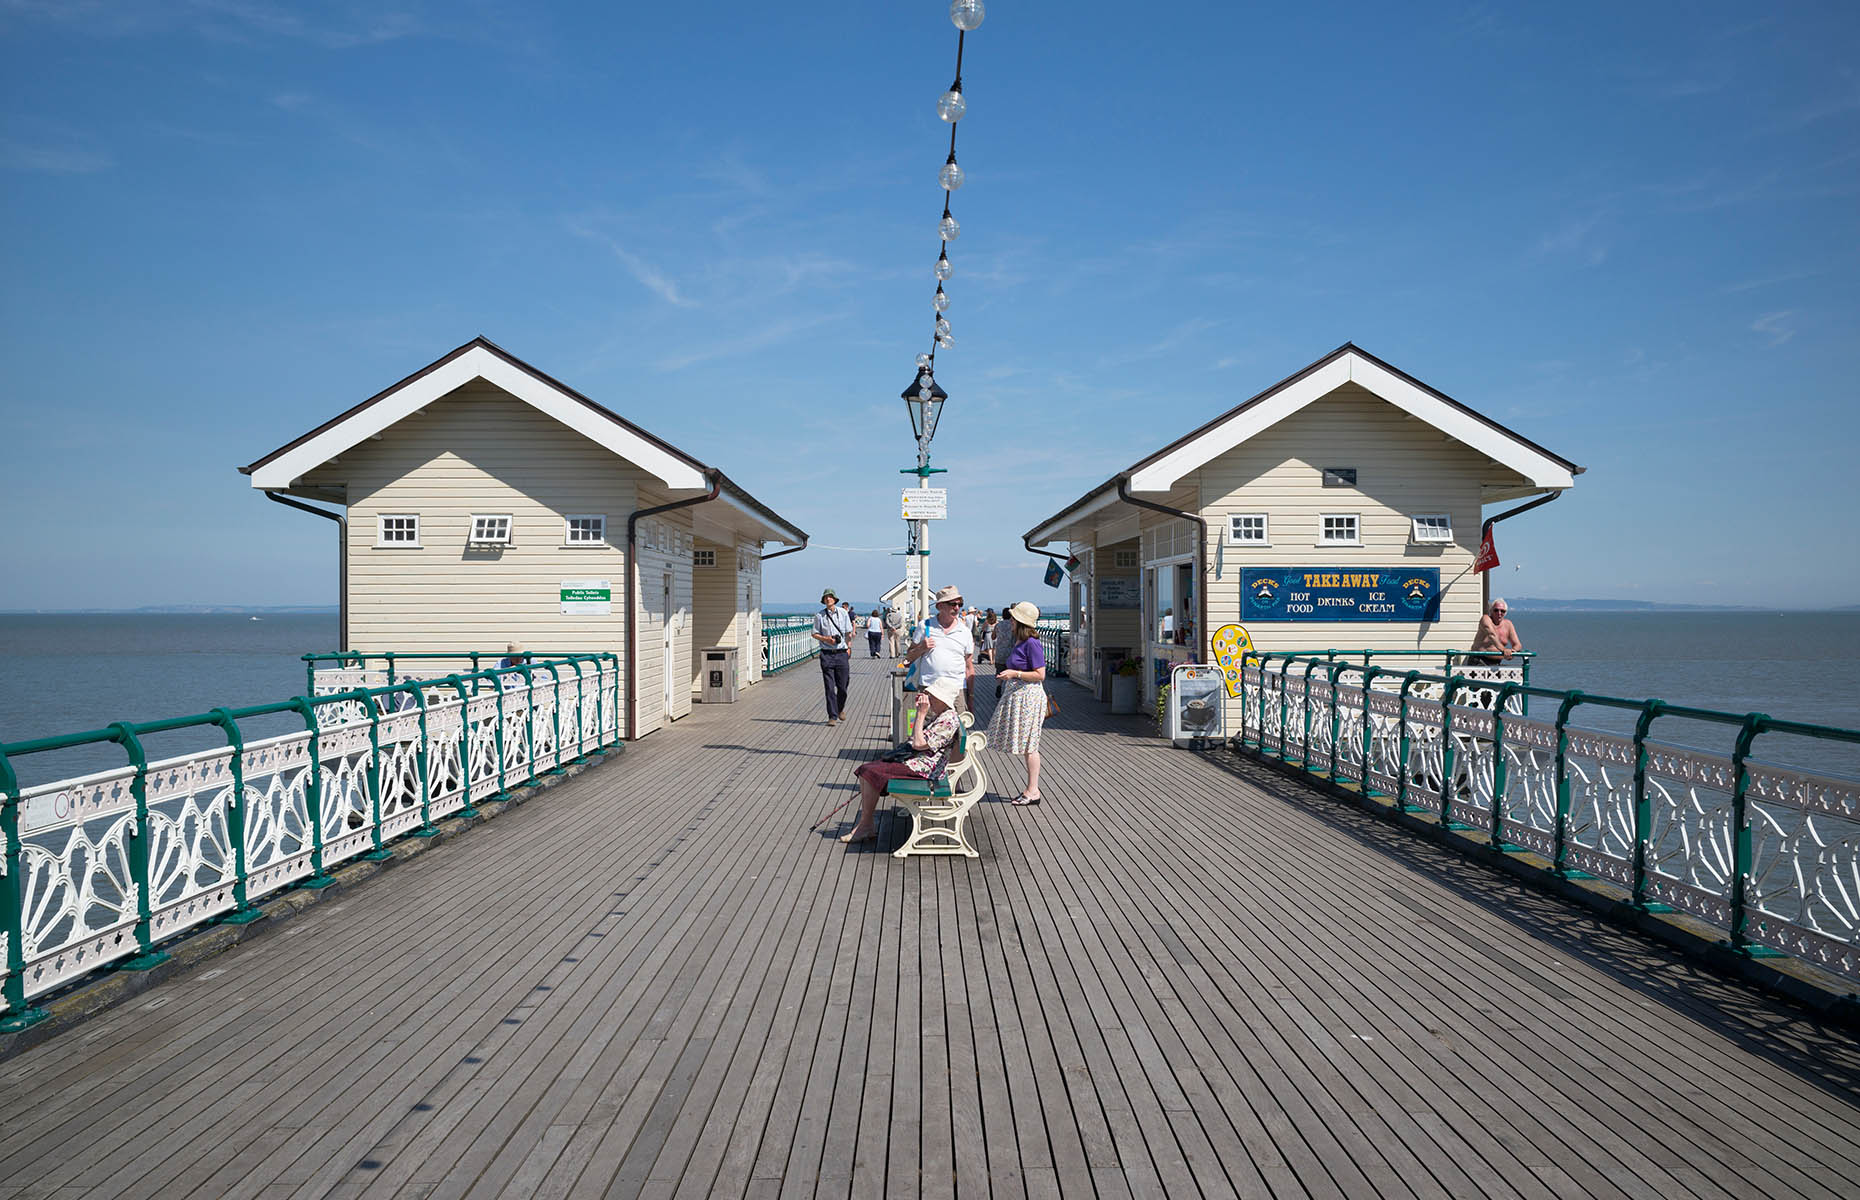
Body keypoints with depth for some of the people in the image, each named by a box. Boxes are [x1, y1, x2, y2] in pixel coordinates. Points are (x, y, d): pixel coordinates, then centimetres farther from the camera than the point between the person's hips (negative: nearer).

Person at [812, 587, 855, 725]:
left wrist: (849, 647, 5)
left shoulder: (843, 613, 6)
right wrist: (826, 639, -10)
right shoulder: (819, 615, 2)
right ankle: (832, 716, -1)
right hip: (826, 654, -1)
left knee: (842, 686, 4)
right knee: (829, 687, -4)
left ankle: (840, 708, 31)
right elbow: (815, 634, 7)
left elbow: (848, 633, 13)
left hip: (842, 653, 1)